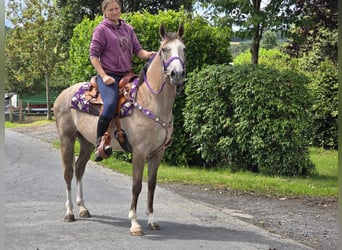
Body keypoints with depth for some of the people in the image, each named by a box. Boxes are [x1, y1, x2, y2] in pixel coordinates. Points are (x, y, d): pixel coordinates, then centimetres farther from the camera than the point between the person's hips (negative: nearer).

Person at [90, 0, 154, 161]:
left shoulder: (128, 29, 16)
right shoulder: (101, 30, 0)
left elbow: (138, 50, 13)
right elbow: (94, 55, -4)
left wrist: (149, 54, -10)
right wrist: (104, 76, -16)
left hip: (127, 75, 6)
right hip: (109, 76, -6)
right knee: (110, 105, -31)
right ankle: (100, 142, -17)